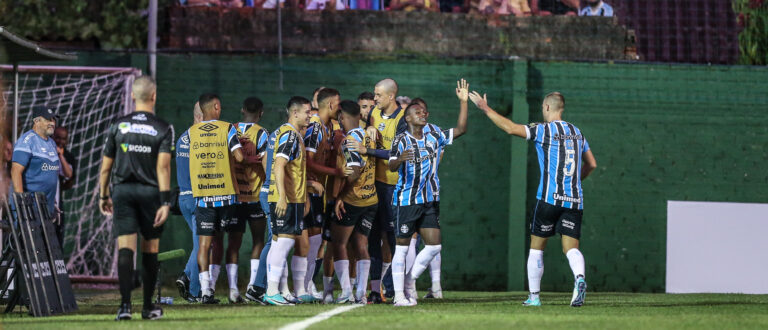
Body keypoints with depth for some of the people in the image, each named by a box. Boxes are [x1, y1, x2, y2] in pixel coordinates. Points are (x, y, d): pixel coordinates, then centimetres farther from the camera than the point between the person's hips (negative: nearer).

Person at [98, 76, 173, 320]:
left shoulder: (118, 126, 5)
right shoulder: (163, 129, -2)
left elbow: (106, 165, 8)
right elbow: (163, 166, -12)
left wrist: (103, 196, 20)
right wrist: (165, 201, -15)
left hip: (122, 191, 1)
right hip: (150, 191, -1)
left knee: (125, 249, -6)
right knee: (150, 250, 11)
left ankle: (125, 304, -21)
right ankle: (148, 307, 17)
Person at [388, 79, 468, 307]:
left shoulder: (434, 138, 8)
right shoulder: (400, 141, -8)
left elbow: (460, 129, 6)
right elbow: (391, 167, -21)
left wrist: (463, 102, -2)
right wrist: (400, 159, -44)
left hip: (429, 201, 6)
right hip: (406, 200, -6)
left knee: (434, 245, 1)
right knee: (402, 246, -3)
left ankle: (410, 279, 19)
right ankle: (399, 294, 1)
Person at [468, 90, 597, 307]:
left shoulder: (545, 130, -5)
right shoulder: (576, 133, 13)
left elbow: (511, 128, -14)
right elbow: (591, 164, 21)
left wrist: (486, 109, -5)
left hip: (549, 198, -4)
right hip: (575, 200, 4)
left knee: (536, 247, 10)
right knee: (571, 247, -2)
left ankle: (534, 296, 13)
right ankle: (579, 277, -32)